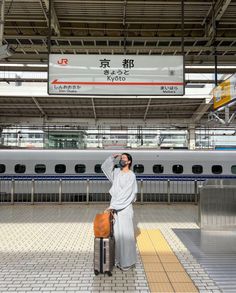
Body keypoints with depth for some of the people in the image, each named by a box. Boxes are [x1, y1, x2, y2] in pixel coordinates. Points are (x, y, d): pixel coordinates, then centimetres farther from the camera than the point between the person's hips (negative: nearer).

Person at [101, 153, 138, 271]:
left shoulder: (131, 176, -13)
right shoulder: (117, 172, 7)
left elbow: (125, 194, -19)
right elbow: (104, 167, 20)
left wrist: (112, 206, -21)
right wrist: (112, 157, 5)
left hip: (124, 208, -7)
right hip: (114, 207, 7)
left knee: (125, 234, 1)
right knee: (116, 234, 13)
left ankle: (127, 262, 15)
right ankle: (119, 259, 27)